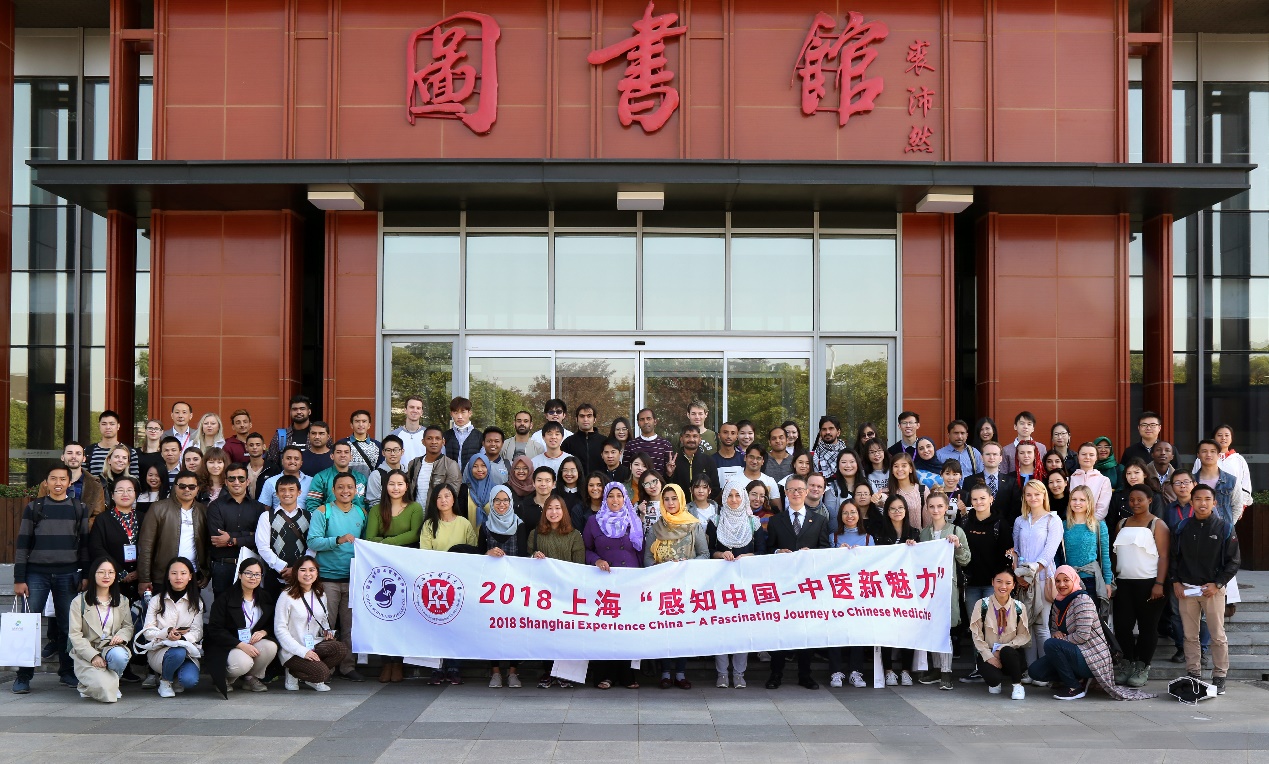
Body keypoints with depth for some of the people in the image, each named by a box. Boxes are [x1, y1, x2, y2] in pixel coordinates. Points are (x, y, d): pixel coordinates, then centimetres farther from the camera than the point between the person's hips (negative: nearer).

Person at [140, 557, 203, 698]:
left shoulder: (196, 602, 8)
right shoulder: (157, 600, 6)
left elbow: (197, 632, -1)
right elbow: (147, 632, -1)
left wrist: (181, 637, -23)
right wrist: (167, 633, -20)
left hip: (188, 650, 1)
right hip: (159, 650, -1)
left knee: (190, 680, -29)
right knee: (178, 653, -37)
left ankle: (175, 680, 10)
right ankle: (165, 681, -5)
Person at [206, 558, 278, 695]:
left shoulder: (264, 598, 8)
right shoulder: (225, 598, -8)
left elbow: (272, 625, 13)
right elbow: (214, 630, -13)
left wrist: (263, 632, -14)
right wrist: (241, 645, -24)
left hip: (253, 643, 5)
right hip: (226, 646, -5)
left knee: (271, 646, -28)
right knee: (243, 663, -36)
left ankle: (251, 678, 0)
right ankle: (224, 678, 1)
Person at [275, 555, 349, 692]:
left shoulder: (320, 594, 12)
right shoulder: (287, 596, -7)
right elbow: (280, 629, -10)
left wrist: (327, 631, 2)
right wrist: (302, 651, -19)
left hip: (314, 645, 6)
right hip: (292, 652, -6)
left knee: (341, 649, -25)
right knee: (320, 672, -30)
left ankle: (312, 680, -2)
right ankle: (293, 675, 2)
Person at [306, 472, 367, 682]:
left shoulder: (362, 513, 11)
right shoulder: (322, 512, -1)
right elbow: (312, 541, -12)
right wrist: (338, 540, -25)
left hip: (353, 578, 3)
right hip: (328, 577, -3)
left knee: (350, 625, 6)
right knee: (325, 625, -1)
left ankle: (348, 666, 14)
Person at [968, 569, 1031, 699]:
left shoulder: (1019, 608, 2)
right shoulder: (982, 605, -2)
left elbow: (1024, 635, 1)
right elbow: (977, 635, -4)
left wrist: (1002, 648, -14)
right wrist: (989, 656, -16)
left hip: (1010, 653, 0)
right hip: (988, 653, 0)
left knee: (1006, 651, -36)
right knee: (993, 677, -30)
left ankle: (1017, 685, -12)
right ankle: (995, 682, 10)